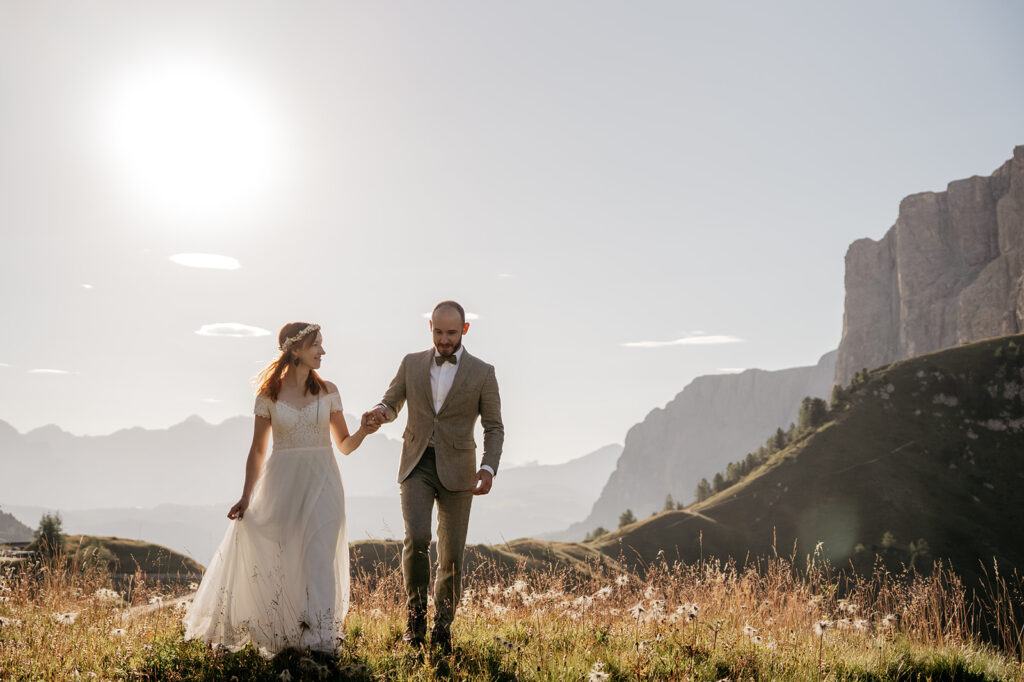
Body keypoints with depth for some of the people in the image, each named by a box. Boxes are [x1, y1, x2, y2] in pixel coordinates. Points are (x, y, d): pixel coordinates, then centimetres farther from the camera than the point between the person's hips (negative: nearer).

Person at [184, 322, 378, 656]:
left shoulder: (328, 391, 6)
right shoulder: (269, 394, 2)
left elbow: (344, 444, 10)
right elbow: (257, 451, 5)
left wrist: (362, 431, -11)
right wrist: (246, 496, -2)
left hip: (321, 482, 0)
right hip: (282, 482, 0)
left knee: (318, 557, -10)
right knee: (280, 559, 4)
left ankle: (321, 640, -11)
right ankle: (283, 635, 20)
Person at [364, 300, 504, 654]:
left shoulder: (482, 373, 0)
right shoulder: (412, 363, 6)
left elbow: (494, 428, 1)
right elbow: (391, 405, 14)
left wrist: (489, 468, -16)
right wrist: (379, 412, -12)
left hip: (456, 470, -1)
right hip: (417, 466, 1)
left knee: (451, 555, 2)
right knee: (417, 538, -20)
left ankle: (442, 630, 20)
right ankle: (416, 620, -2)